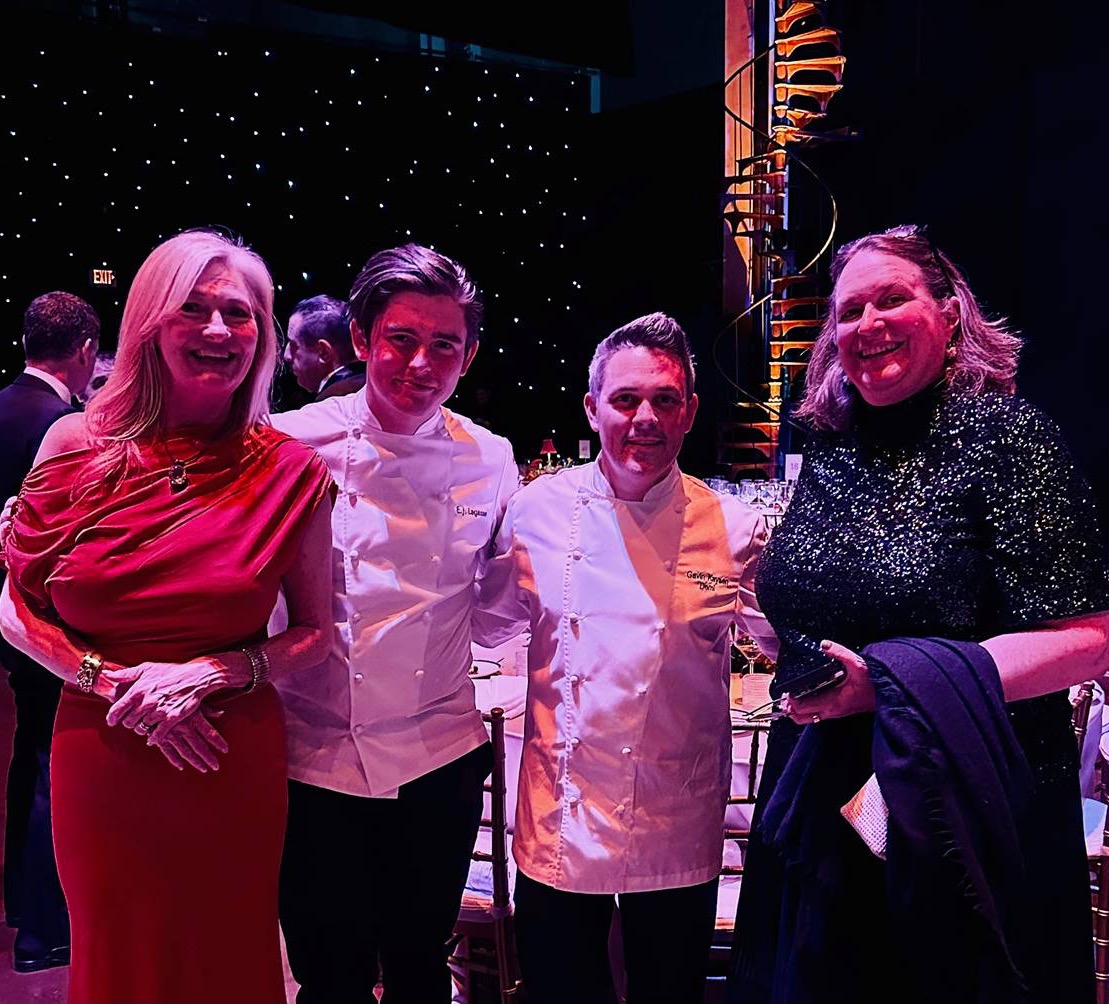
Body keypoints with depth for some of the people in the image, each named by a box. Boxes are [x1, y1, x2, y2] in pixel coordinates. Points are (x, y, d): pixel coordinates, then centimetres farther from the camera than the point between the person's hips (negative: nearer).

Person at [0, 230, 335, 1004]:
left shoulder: (292, 473, -8)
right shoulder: (78, 445, -5)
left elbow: (316, 632, -1)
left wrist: (212, 673, -16)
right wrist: (118, 684, -14)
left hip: (235, 764, 0)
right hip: (101, 758, 1)